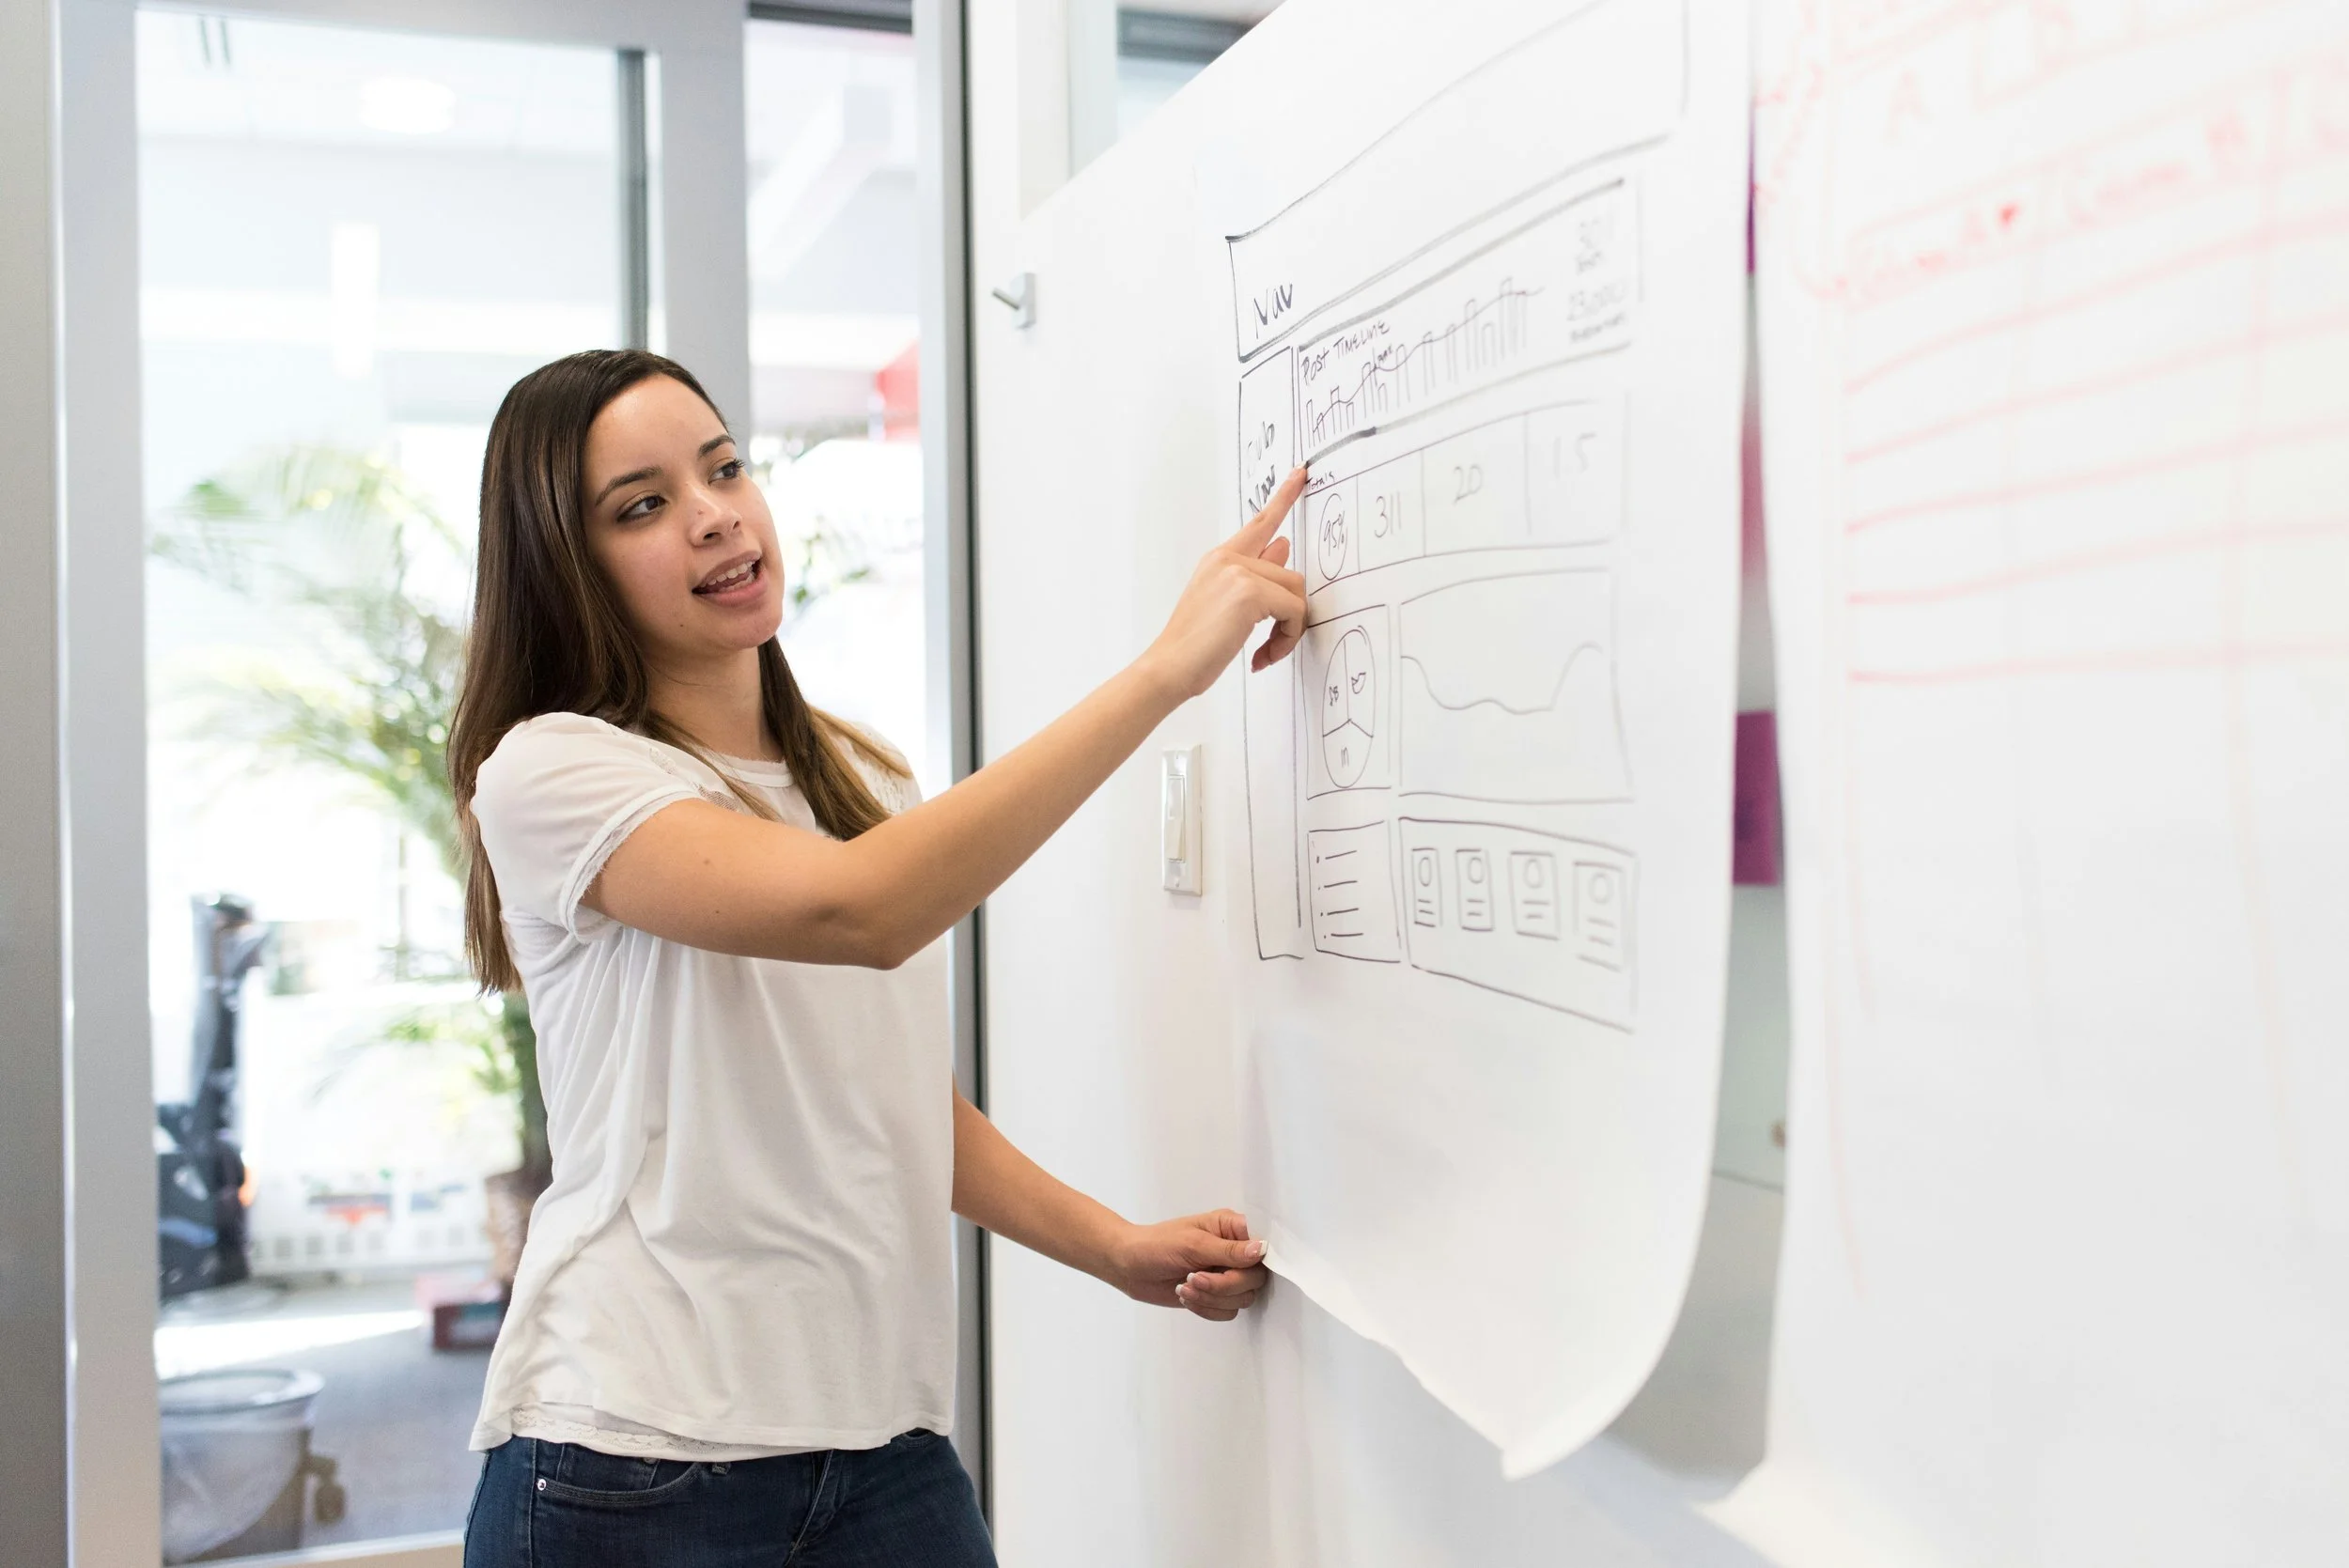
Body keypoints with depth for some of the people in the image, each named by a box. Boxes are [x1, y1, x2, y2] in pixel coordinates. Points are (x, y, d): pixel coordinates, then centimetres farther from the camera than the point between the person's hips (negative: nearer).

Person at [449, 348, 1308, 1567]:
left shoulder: (865, 780, 11)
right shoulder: (545, 773, -11)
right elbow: (858, 912, -28)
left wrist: (1117, 1249, 2)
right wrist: (1168, 667, -27)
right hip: (634, 1465, -5)